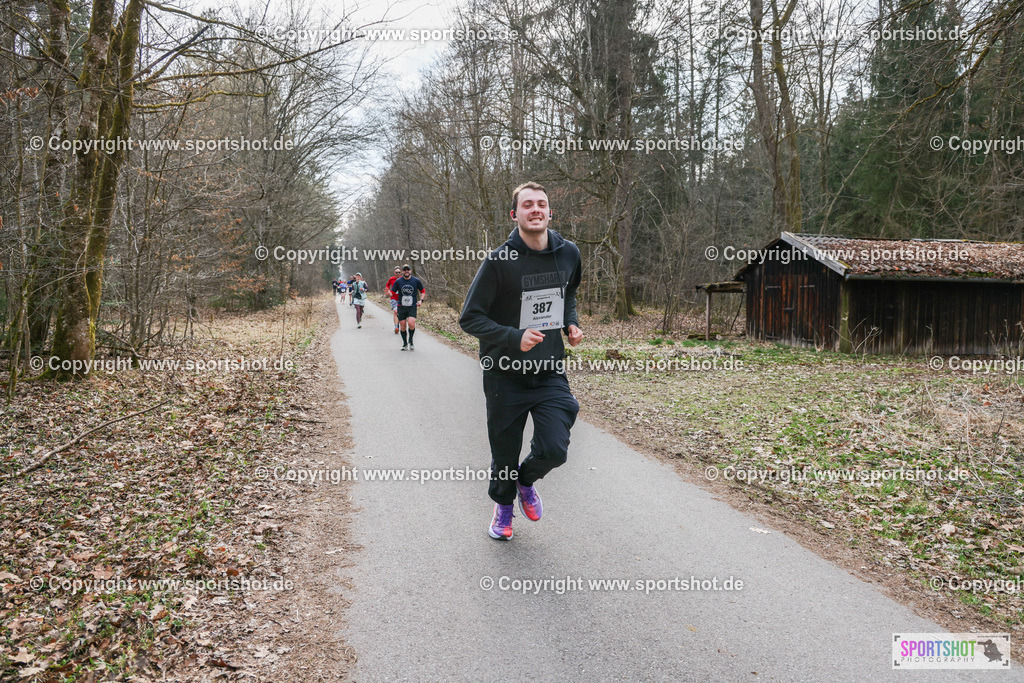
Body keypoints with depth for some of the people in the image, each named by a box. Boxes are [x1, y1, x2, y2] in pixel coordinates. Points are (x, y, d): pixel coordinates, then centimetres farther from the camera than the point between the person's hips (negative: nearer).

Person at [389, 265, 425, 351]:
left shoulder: (416, 281, 2)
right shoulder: (398, 281, 1)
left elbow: (423, 291, 14)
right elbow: (392, 292, 2)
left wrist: (421, 300, -1)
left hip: (412, 307, -1)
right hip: (401, 307, 1)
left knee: (411, 323, -20)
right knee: (403, 326, 2)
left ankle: (410, 340, 5)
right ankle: (405, 344, 22)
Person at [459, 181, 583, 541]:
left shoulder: (568, 253, 0)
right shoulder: (499, 260, -15)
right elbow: (470, 318, -12)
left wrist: (571, 323, 4)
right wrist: (514, 337, -24)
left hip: (550, 373, 3)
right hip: (505, 375, -3)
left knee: (554, 450, -9)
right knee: (505, 453, 10)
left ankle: (526, 481, 28)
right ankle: (503, 505, 43)